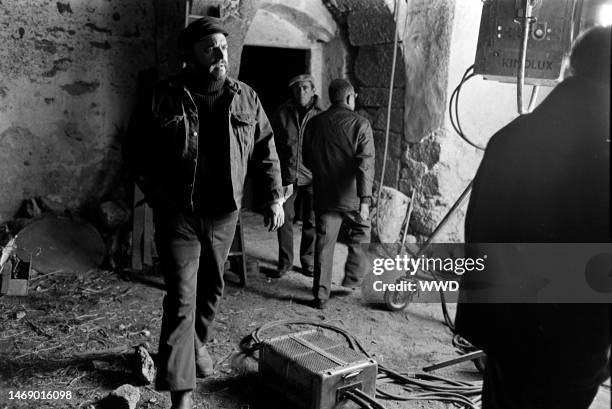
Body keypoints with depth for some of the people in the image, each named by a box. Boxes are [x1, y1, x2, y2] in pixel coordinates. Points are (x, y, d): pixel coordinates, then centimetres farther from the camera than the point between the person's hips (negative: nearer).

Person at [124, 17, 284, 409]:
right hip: (178, 215, -3)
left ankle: (198, 343, 46)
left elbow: (267, 151, 9)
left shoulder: (245, 98, 2)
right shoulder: (163, 99, -6)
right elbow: (136, 153, 2)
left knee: (211, 288, 19)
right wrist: (159, 197, -5)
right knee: (182, 298, -7)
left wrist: (276, 198, 4)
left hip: (224, 215, 4)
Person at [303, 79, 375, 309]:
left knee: (324, 243, 8)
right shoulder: (360, 124, -8)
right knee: (359, 239, 18)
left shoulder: (314, 123, 5)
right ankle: (352, 282, 24)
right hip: (352, 195, -3)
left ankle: (321, 295, 11)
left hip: (323, 195, 3)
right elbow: (365, 163, -18)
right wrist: (365, 199, -20)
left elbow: (307, 161, 14)